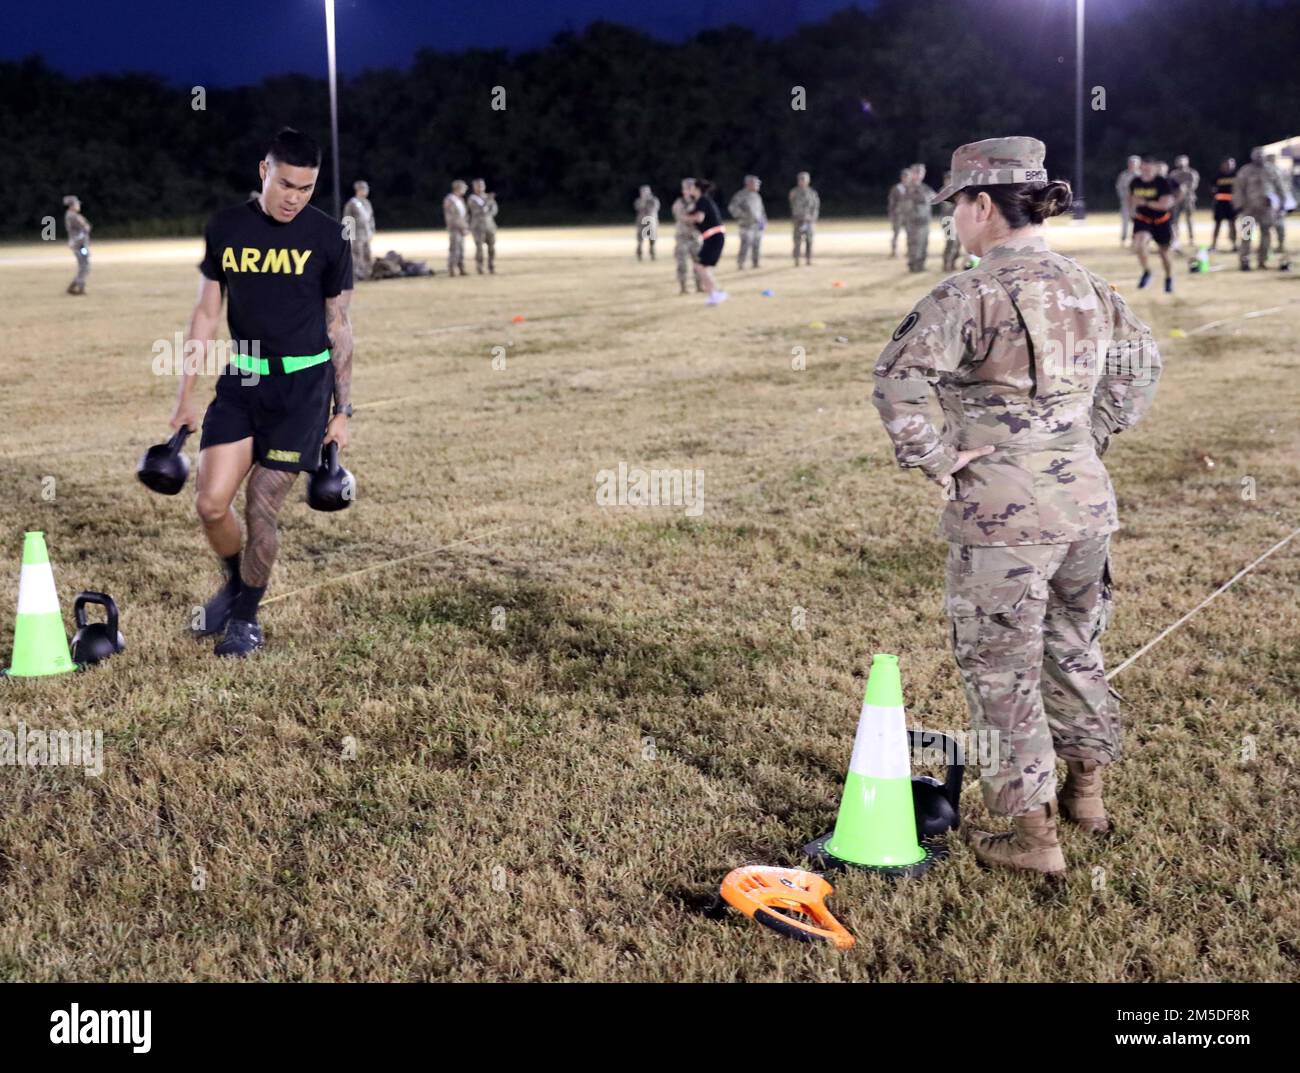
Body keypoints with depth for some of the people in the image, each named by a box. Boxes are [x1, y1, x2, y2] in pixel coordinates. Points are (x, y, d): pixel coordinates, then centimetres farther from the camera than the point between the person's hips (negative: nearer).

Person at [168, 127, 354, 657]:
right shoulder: (224, 228, 2)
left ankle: (247, 617, 19)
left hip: (302, 384, -3)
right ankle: (235, 583, 29)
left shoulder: (327, 237, -5)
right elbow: (206, 313, 8)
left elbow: (338, 326, 1)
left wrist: (343, 410, 0)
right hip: (241, 379, 3)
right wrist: (185, 395, 7)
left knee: (261, 509, -3)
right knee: (211, 503, -2)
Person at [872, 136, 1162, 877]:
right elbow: (1142, 361, 21)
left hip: (1003, 512, -7)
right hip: (1087, 497, 7)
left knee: (1003, 671, 6)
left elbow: (900, 379, -26)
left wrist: (937, 460, -15)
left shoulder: (972, 295, -15)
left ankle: (1034, 834, 14)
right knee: (1075, 647, 24)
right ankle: (1087, 790, 40)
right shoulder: (1088, 287, 7)